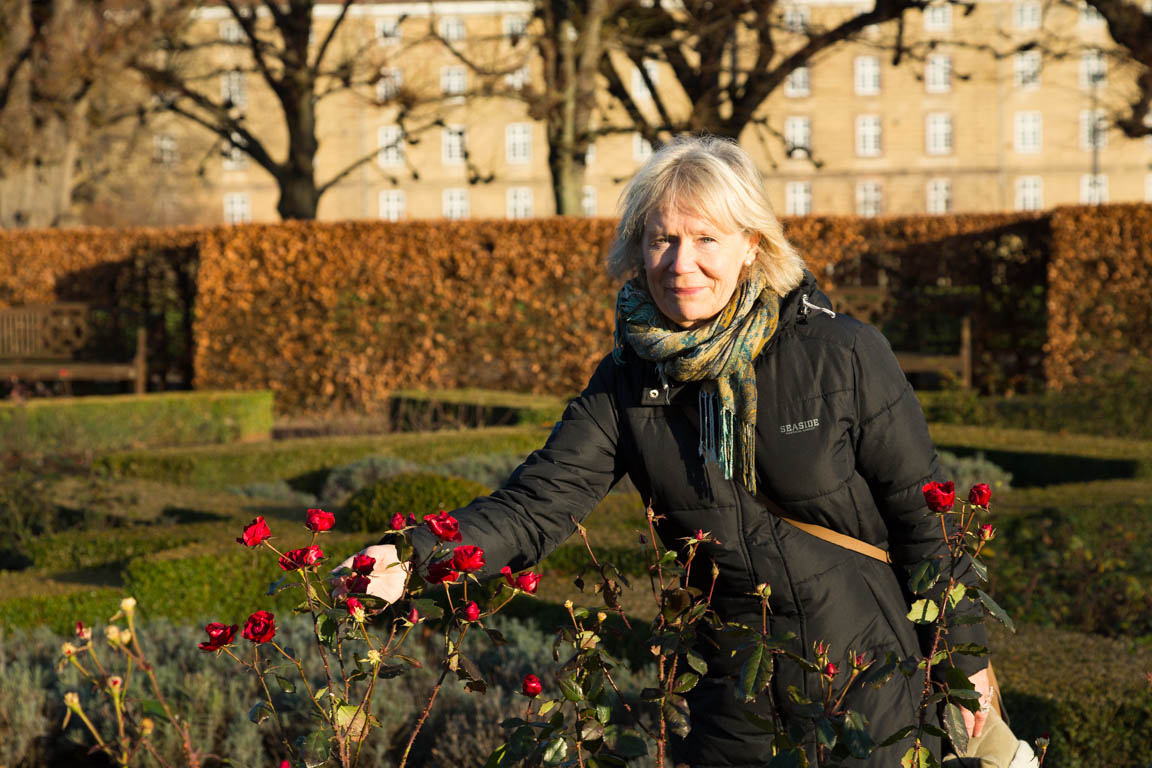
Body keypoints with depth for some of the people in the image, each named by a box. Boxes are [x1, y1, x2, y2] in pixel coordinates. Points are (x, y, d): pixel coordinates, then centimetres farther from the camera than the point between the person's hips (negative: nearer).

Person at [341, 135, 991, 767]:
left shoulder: (845, 356, -13)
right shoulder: (627, 385, -4)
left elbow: (921, 512, -6)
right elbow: (537, 502, -12)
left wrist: (964, 657, -2)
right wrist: (416, 558, -29)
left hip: (879, 689, -3)